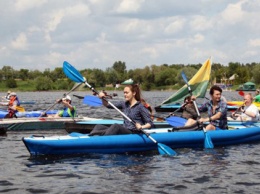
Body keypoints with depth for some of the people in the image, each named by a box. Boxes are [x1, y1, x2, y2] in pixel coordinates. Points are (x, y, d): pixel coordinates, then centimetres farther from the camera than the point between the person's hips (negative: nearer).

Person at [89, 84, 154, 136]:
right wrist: (103, 98, -7)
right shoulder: (124, 104, 15)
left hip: (134, 133, -7)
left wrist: (141, 127, -27)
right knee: (99, 126, -12)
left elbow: (150, 124, -7)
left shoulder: (140, 106, -4)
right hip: (124, 131, 7)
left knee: (116, 126, -35)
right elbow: (109, 105, 12)